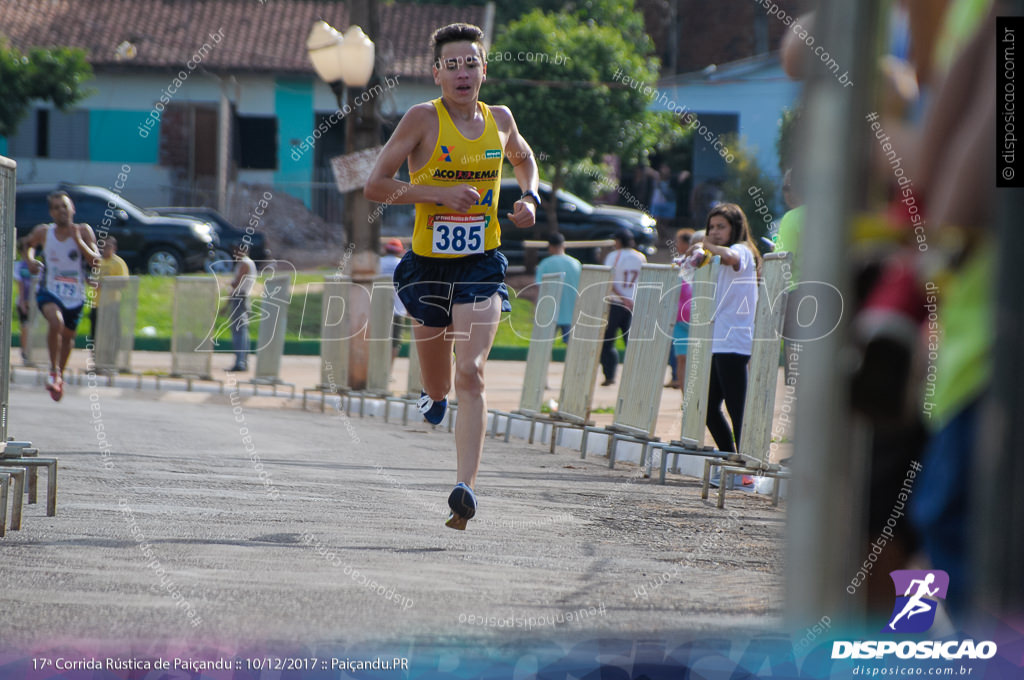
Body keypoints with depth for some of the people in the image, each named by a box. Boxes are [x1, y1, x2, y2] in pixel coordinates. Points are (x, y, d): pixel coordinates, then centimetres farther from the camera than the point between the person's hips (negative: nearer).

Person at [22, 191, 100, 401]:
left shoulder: (83, 231, -7)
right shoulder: (43, 232, -4)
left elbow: (95, 261, -14)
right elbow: (28, 244, 18)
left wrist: (79, 241, -25)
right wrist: (29, 259, -3)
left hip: (75, 296, 2)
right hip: (50, 291, -2)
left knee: (68, 336, 15)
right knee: (56, 323, -30)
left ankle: (60, 376, 41)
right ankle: (53, 370, -15)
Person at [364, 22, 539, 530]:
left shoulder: (499, 120, 3)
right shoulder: (423, 119, -8)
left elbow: (523, 158, 27)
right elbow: (375, 186, -11)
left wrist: (530, 197, 7)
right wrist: (439, 193, -20)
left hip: (482, 265, 0)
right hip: (429, 264, 0)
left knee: (470, 376, -18)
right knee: (437, 388, 14)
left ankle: (465, 488, -25)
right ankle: (434, 395, 53)